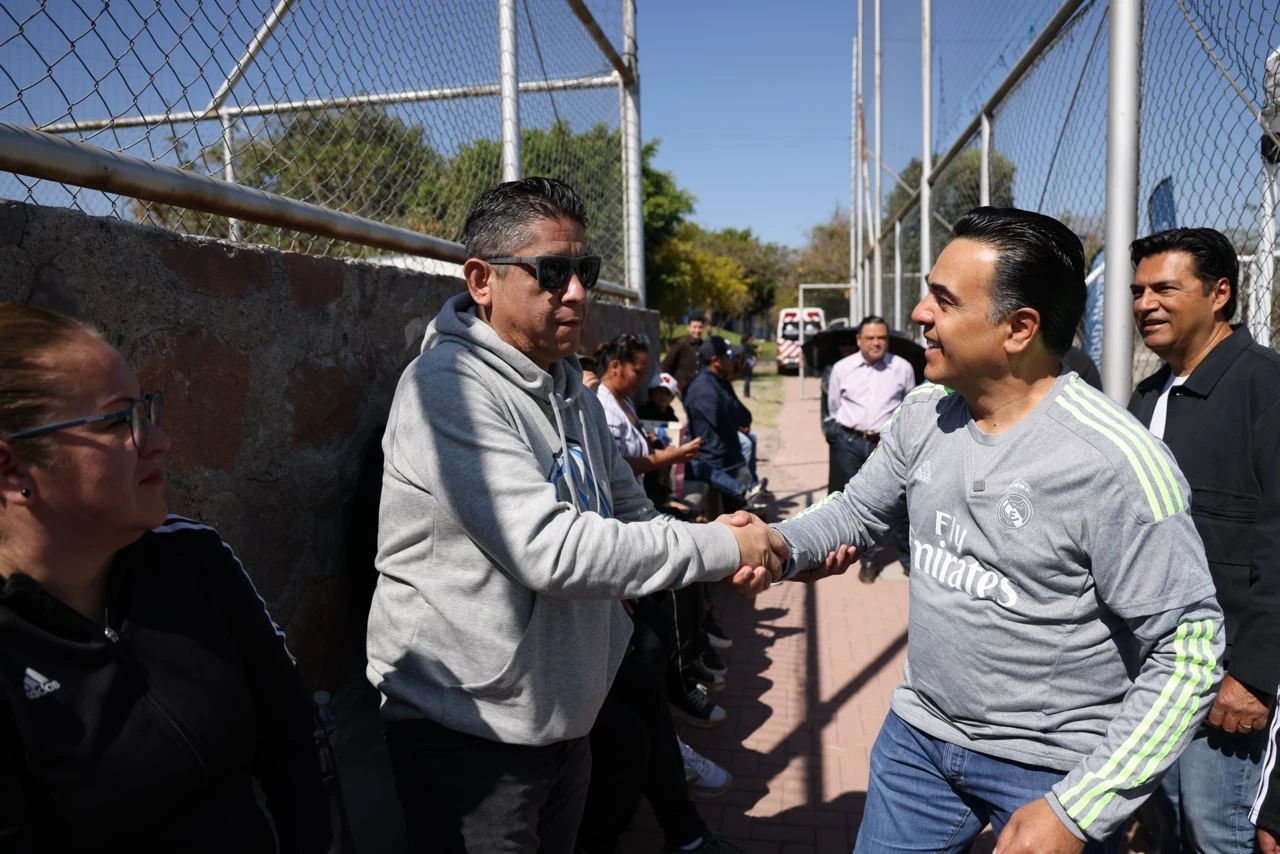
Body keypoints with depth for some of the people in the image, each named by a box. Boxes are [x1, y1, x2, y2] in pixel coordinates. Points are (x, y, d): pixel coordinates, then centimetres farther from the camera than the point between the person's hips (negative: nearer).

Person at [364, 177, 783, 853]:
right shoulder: (450, 386, -21)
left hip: (566, 720, 8)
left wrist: (725, 553, -7)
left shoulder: (570, 387, 7)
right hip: (469, 736, -7)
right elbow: (551, 550, -30)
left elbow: (632, 513, 12)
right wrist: (722, 548, -21)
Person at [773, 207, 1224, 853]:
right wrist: (778, 546, -13)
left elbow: (1188, 650, -18)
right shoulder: (922, 417, -5)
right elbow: (855, 511, 9)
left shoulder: (1115, 461, -23)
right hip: (918, 733, 5)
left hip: (1055, 768, -5)